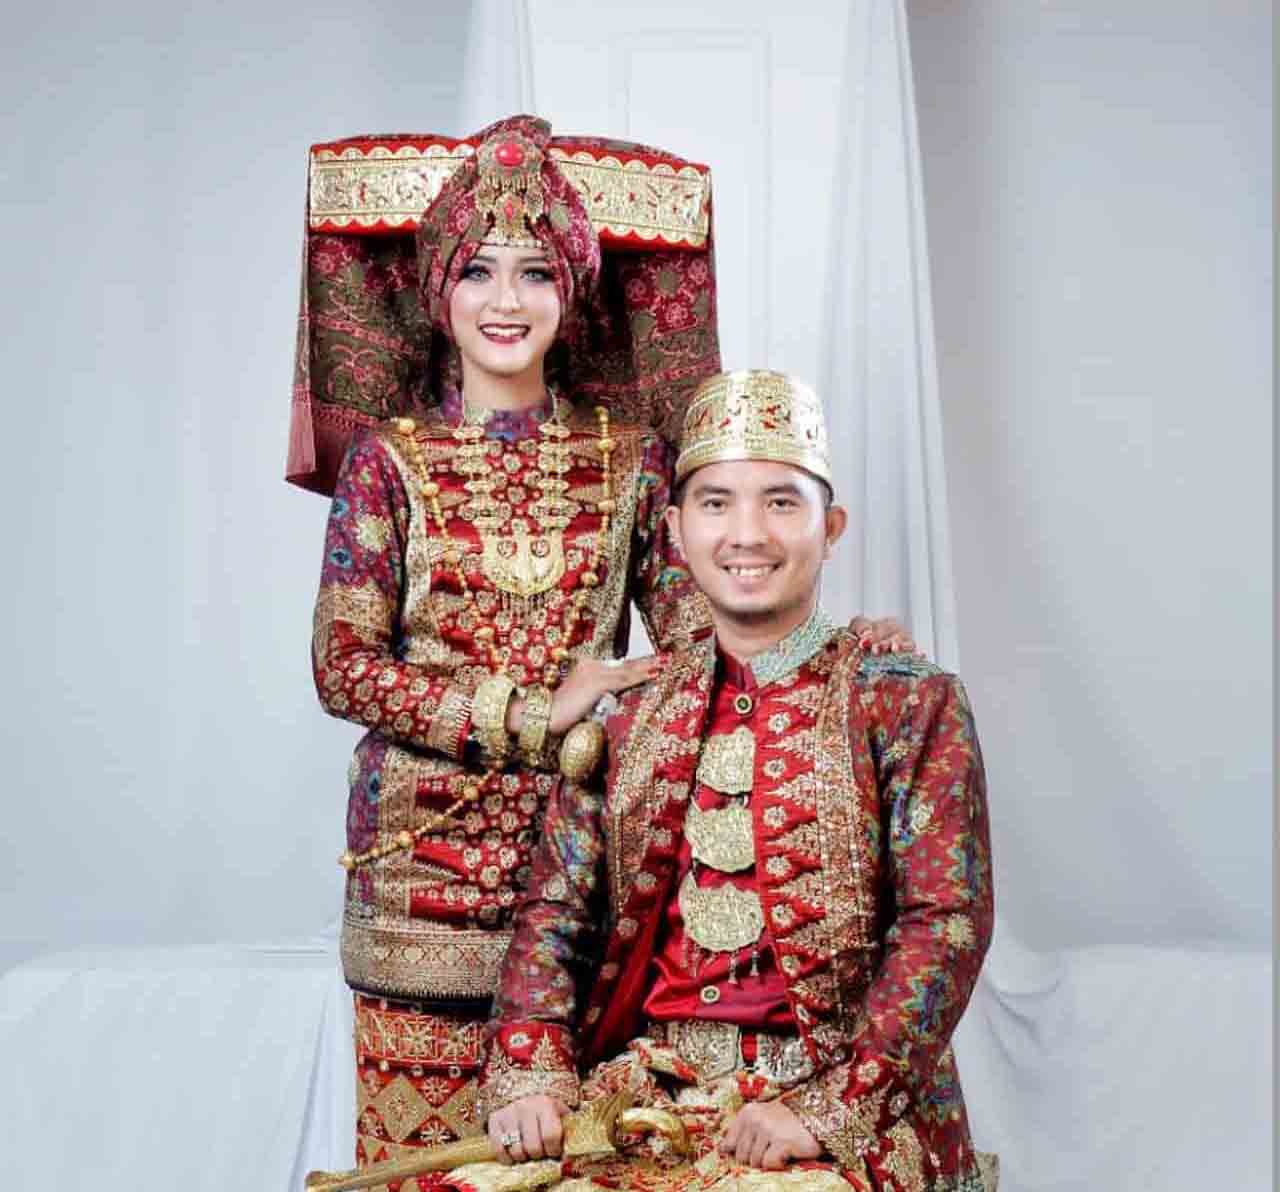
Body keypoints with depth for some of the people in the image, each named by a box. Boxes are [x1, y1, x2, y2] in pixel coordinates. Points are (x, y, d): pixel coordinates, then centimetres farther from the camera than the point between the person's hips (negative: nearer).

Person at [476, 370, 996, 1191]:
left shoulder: (908, 704, 0)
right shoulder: (631, 718, 11)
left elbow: (947, 924, -8)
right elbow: (556, 913, 8)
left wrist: (825, 1112, -17)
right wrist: (530, 1076, -9)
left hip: (845, 1098, -3)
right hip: (646, 1086, 3)